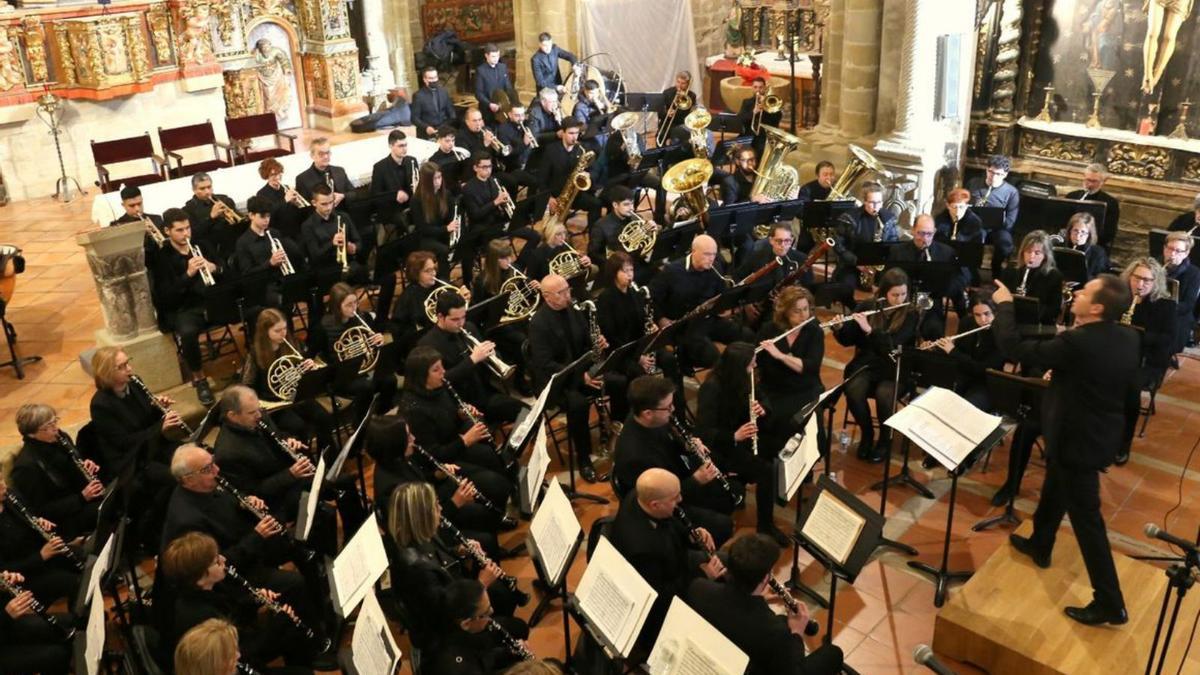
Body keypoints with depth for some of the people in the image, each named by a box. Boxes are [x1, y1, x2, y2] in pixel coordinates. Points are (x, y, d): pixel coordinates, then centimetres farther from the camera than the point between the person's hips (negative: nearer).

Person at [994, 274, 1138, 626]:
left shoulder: (1077, 343, -31)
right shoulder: (1127, 337, -5)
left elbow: (1013, 347, -23)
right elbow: (1131, 392, 9)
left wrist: (1004, 305, -9)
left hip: (1078, 440, -9)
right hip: (1102, 433, 9)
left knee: (1085, 517, 1)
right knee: (1054, 491, 29)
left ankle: (1110, 603, 9)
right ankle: (1039, 545, 52)